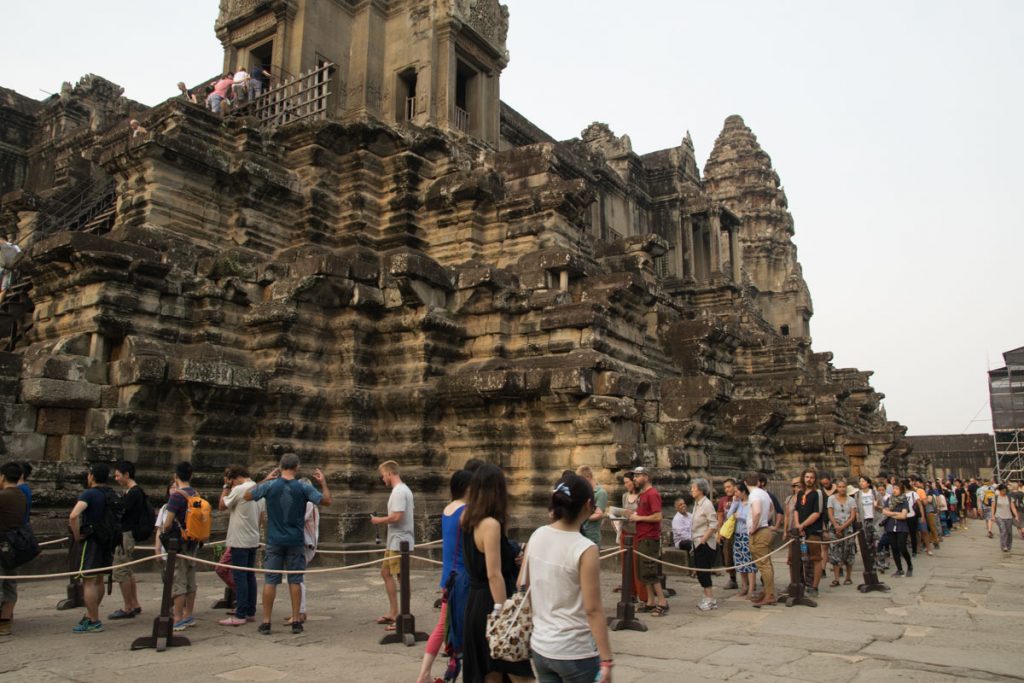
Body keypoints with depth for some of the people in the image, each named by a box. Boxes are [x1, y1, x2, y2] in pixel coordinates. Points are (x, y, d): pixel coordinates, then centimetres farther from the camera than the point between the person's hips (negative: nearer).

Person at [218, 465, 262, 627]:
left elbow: (221, 506, -4)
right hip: (254, 540, 8)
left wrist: (226, 487, 1)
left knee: (239, 577, -3)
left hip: (240, 541, -8)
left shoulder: (239, 490, -16)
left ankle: (240, 615, -1)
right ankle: (250, 612, 19)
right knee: (250, 576, 13)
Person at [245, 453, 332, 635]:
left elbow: (247, 495, 9)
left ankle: (266, 622, 7)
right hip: (295, 541, 0)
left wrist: (265, 480, 15)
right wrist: (323, 482, 9)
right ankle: (296, 621, 9)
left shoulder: (270, 486, -5)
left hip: (274, 541, 0)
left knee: (270, 580, 5)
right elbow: (327, 500, -4)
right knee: (295, 580, 6)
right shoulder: (304, 488, -6)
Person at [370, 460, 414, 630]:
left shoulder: (398, 491, -18)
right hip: (394, 542, 11)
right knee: (386, 573, 18)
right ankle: (393, 612, 24)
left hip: (399, 542, -11)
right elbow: (412, 510, 25)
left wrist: (379, 520, -10)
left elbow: (396, 517, -26)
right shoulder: (404, 489, 14)